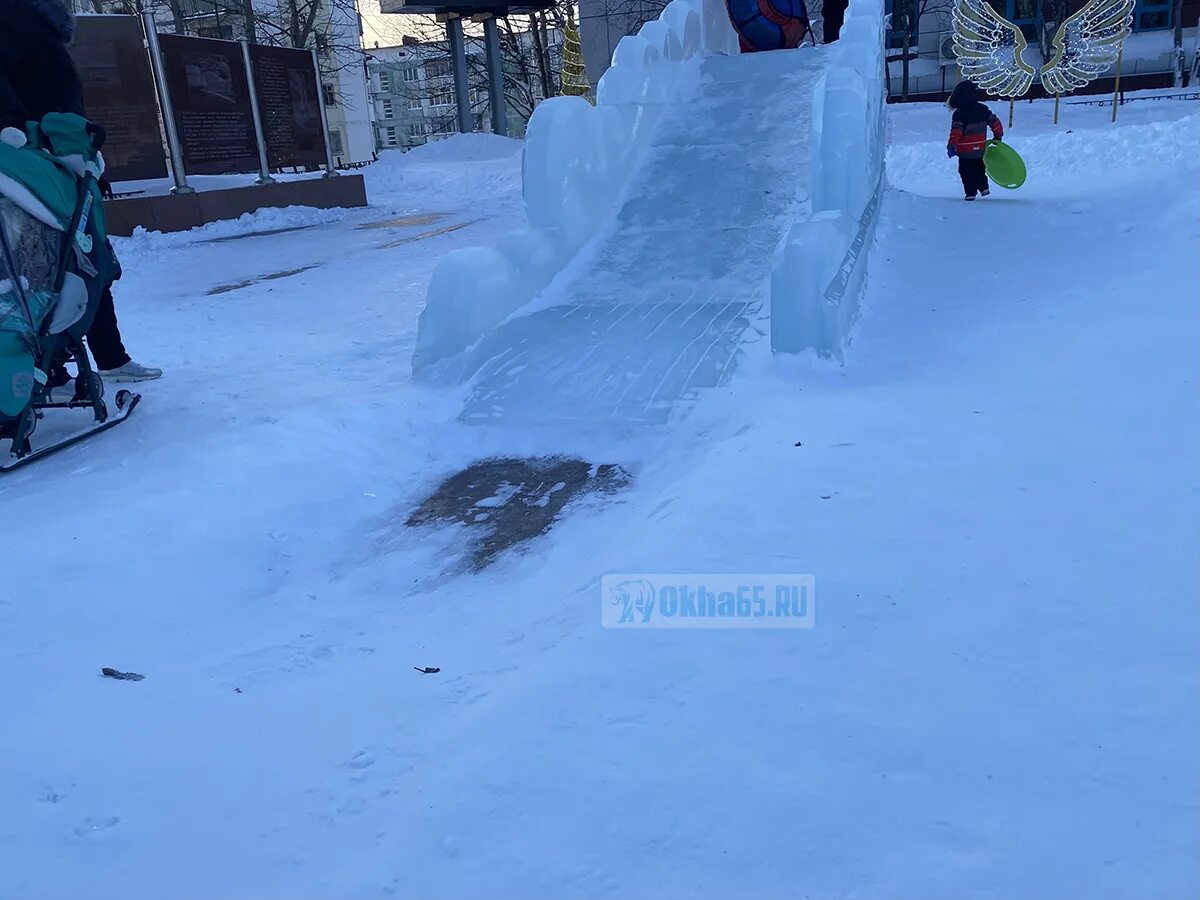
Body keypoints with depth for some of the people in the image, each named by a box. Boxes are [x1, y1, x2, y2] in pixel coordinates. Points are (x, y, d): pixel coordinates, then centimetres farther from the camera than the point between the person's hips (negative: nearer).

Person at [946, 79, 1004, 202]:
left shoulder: (959, 114, -16)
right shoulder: (983, 109, 3)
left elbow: (956, 132, -21)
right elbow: (995, 123, 9)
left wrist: (951, 146, -14)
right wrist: (998, 136, 21)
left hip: (965, 151, -6)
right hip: (981, 149, 6)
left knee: (967, 172, 5)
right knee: (980, 169, 23)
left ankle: (970, 193, 2)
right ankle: (984, 187, 22)